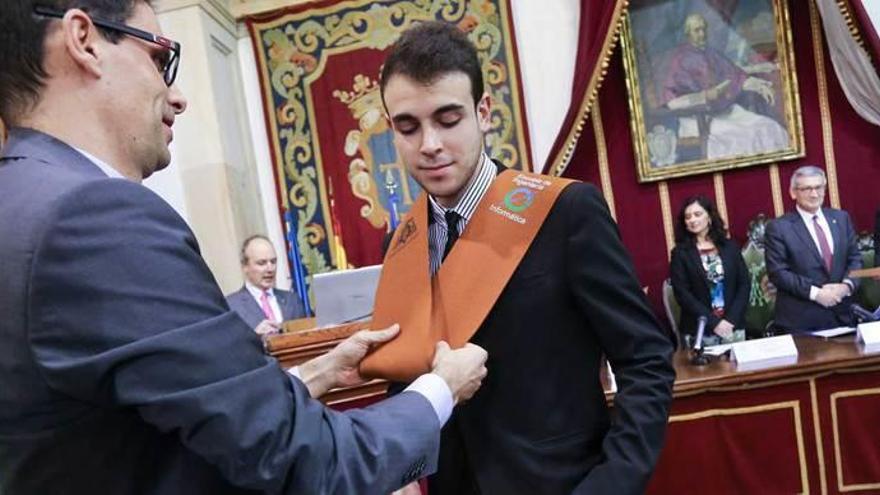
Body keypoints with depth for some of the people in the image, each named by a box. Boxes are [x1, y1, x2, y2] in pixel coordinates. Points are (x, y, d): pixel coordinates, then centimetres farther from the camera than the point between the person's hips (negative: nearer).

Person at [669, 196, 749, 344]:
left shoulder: (730, 246, 8)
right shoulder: (680, 253, 0)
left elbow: (744, 284, 4)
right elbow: (682, 294, -7)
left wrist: (731, 319, -9)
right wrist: (713, 322, -13)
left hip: (733, 326, 2)